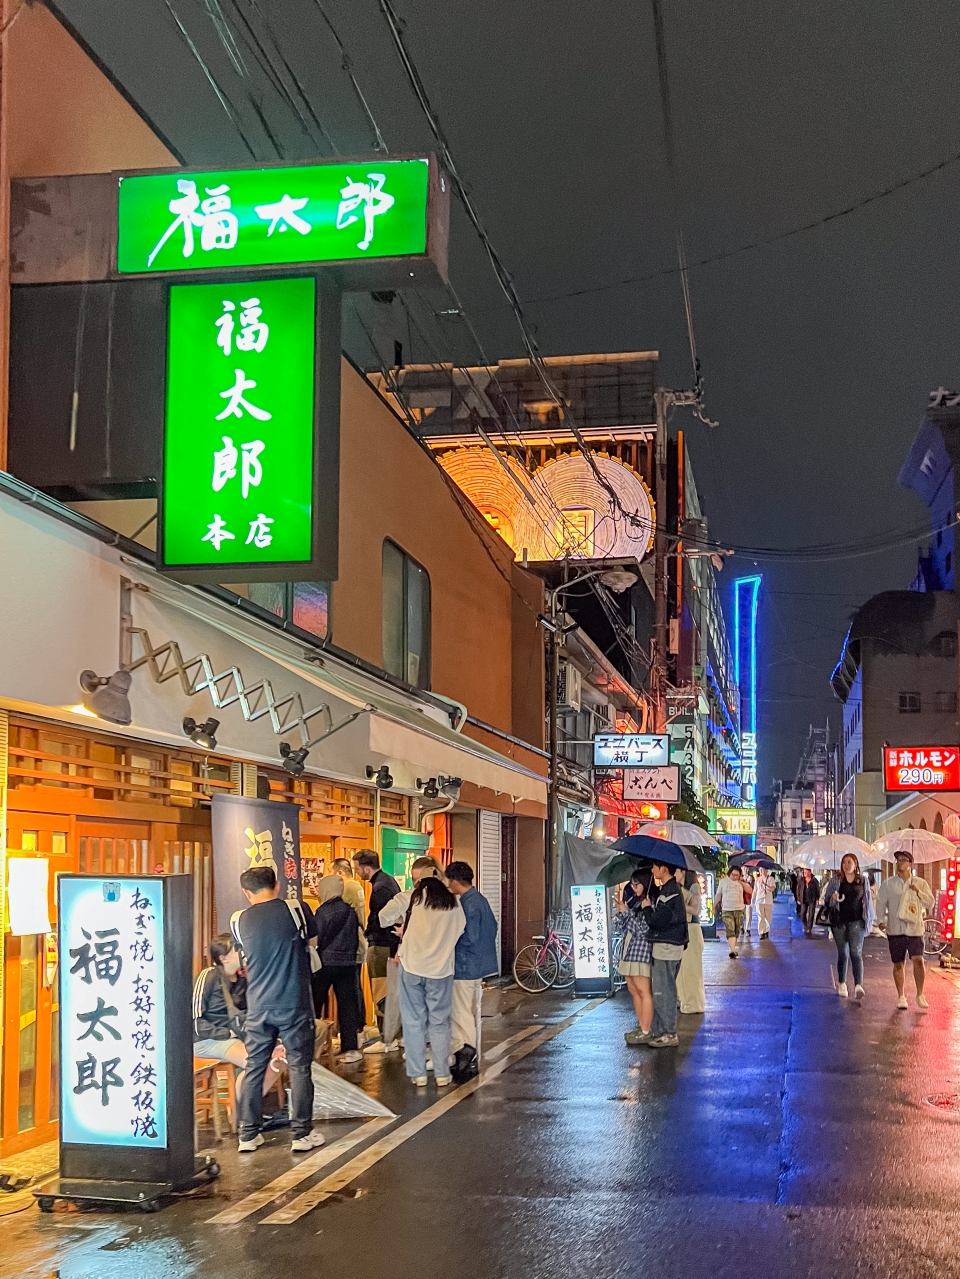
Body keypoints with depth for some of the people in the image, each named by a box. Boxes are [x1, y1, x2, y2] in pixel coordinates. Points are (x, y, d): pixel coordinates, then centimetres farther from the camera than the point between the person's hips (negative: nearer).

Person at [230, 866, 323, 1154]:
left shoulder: (239, 921, 0)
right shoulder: (295, 910, -6)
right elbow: (309, 939, 11)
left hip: (258, 1008, 2)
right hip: (294, 1004, -2)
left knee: (254, 1068, 11)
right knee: (299, 1068, 6)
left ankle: (248, 1135, 16)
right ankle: (302, 1134, 9)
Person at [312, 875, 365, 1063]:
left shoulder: (323, 912, -11)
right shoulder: (350, 912, 3)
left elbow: (316, 940, -9)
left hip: (325, 963, -4)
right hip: (347, 964, 4)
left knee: (315, 1004, 6)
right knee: (347, 1005, 5)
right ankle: (350, 1048, 2)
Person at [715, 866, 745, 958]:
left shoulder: (740, 882, 6)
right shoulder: (723, 881, 2)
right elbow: (718, 895, 8)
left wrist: (741, 882, -7)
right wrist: (714, 907, 10)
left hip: (739, 910, 2)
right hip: (727, 910, -2)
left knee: (736, 931, 8)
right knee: (730, 931, -13)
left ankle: (733, 949, 22)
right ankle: (732, 951, -19)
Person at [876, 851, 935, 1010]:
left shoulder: (920, 883, 7)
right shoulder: (888, 884, 6)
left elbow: (930, 902, 5)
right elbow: (881, 903, 5)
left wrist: (918, 892, -11)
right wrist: (881, 920, -10)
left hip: (915, 929, -1)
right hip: (895, 930, 1)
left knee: (918, 960, -13)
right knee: (898, 964, 4)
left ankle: (920, 995, 1)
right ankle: (901, 997, 16)